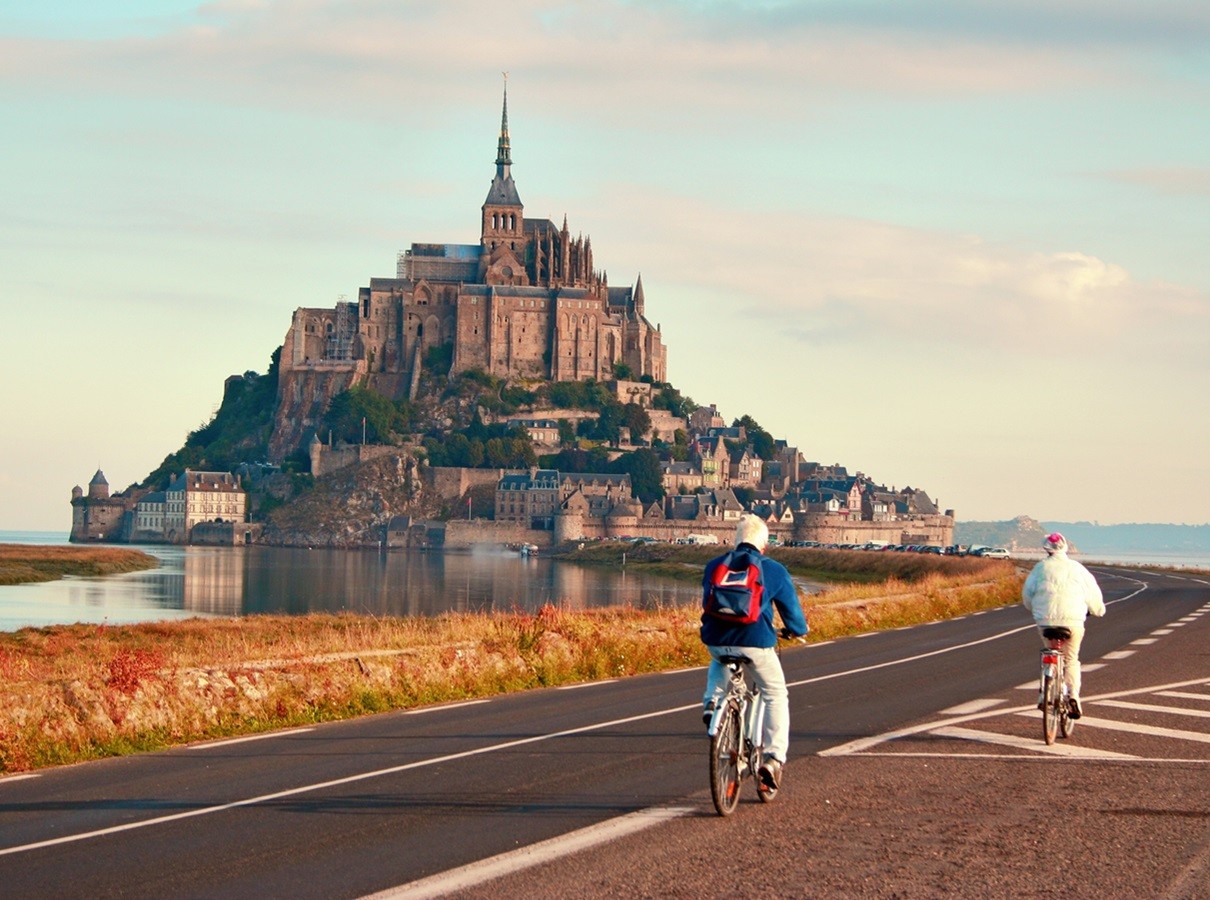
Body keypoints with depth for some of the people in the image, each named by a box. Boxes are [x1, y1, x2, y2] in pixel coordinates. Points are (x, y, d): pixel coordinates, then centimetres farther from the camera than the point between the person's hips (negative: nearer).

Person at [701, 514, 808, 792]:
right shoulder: (774, 570, 1)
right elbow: (791, 607, 8)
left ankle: (712, 701, 14)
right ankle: (774, 758, 2)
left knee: (718, 663, 41)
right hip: (755, 641, -3)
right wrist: (798, 630, 30)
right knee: (776, 695, 15)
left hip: (717, 640, 3)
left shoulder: (713, 566, 11)